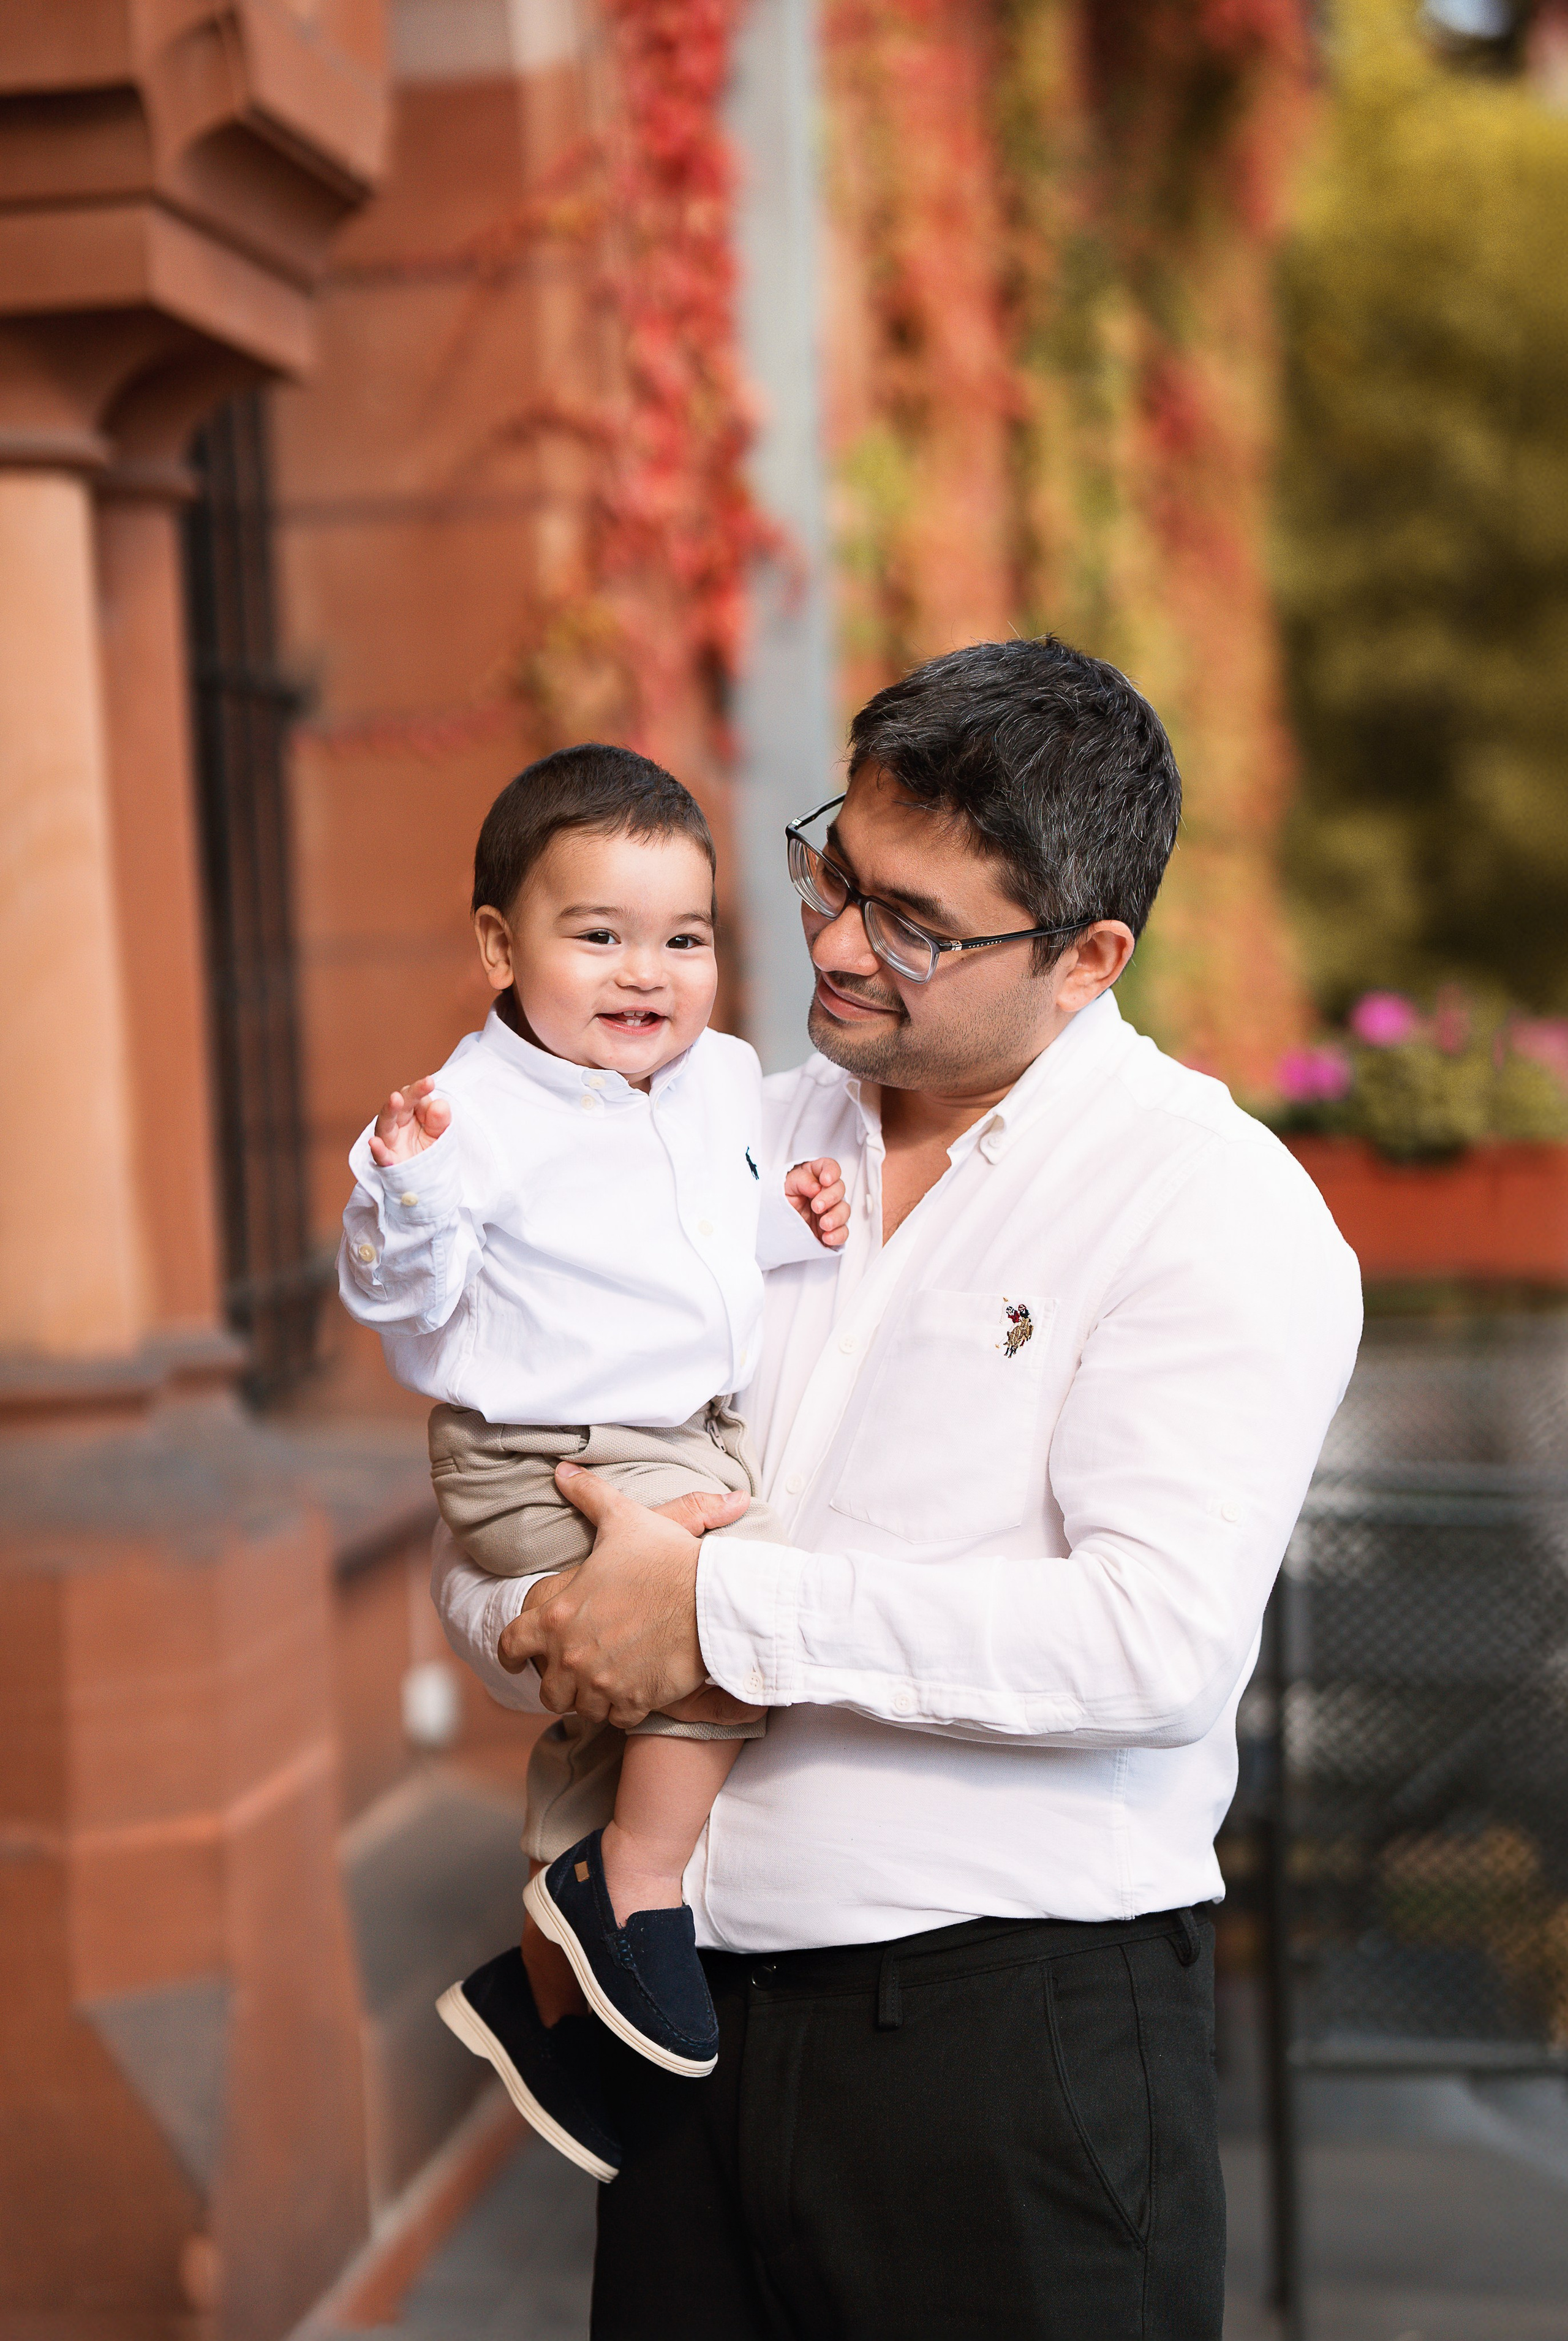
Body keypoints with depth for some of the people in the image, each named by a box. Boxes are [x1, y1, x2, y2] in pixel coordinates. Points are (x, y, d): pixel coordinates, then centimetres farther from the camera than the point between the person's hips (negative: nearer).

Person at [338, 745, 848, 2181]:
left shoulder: (723, 1080, 5)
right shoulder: (483, 1115, -18)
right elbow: (398, 1300, -17)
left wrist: (791, 1215, 2)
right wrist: (405, 1191, -36)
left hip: (693, 1442, 8)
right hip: (551, 1463, -8)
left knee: (612, 1704, 18)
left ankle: (540, 1986, 37)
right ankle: (634, 1886, -9)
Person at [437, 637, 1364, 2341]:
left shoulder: (1216, 1209, -8)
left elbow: (1159, 1642, -22)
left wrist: (719, 1611, -19)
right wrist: (552, 1631, -11)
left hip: (1018, 2025, -5)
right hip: (696, 2006, 5)